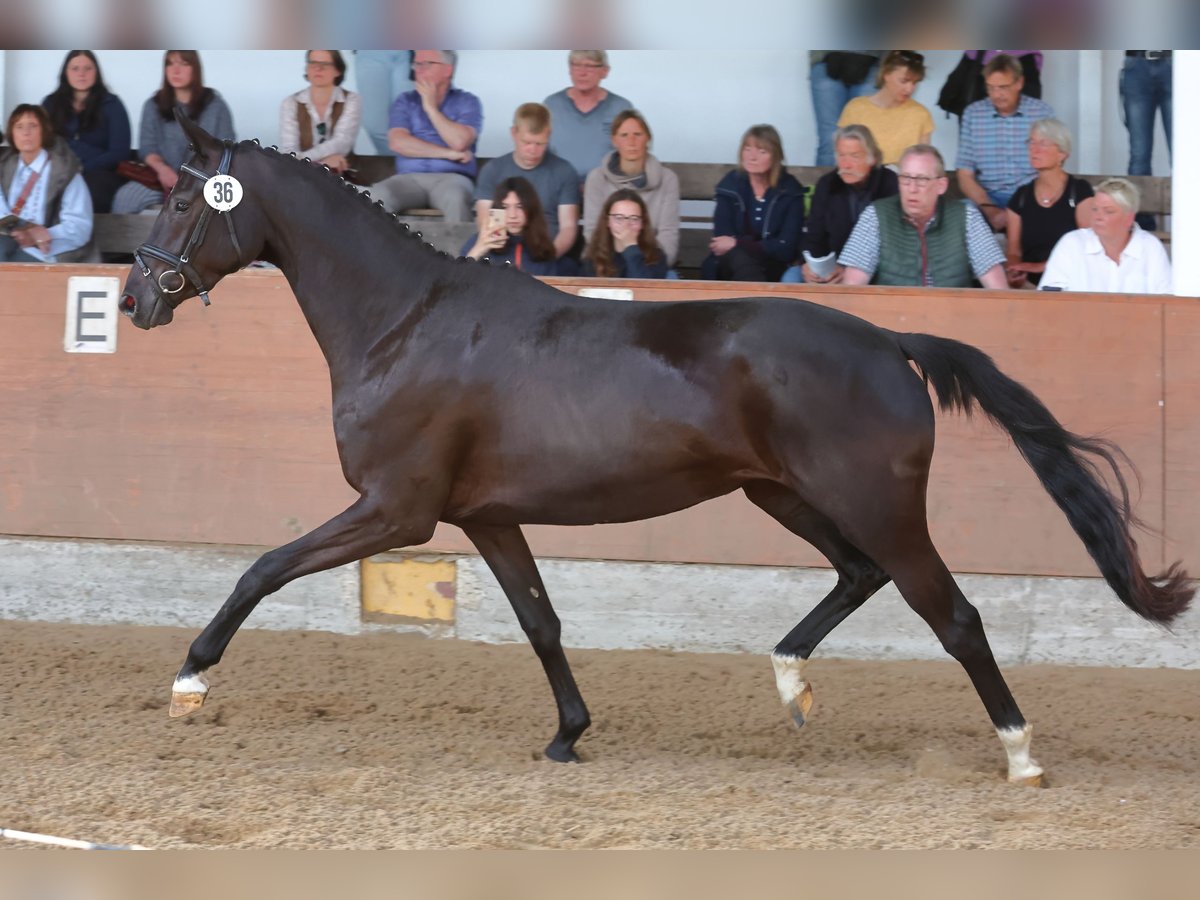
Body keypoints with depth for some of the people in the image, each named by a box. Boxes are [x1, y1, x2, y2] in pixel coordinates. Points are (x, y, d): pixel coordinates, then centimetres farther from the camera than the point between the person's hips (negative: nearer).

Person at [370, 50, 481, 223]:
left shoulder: (467, 102, 10)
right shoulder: (405, 101, 16)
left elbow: (459, 142, -8)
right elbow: (397, 142, -2)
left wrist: (431, 107, 1)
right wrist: (447, 153, -6)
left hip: (451, 178, -2)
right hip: (409, 177, 2)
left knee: (455, 197, -40)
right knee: (378, 195, -32)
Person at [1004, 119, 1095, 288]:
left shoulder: (1080, 191, 2)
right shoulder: (1021, 197, 14)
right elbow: (1014, 252, 13)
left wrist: (1042, 266, -11)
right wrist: (1014, 273, -11)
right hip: (1031, 285, 3)